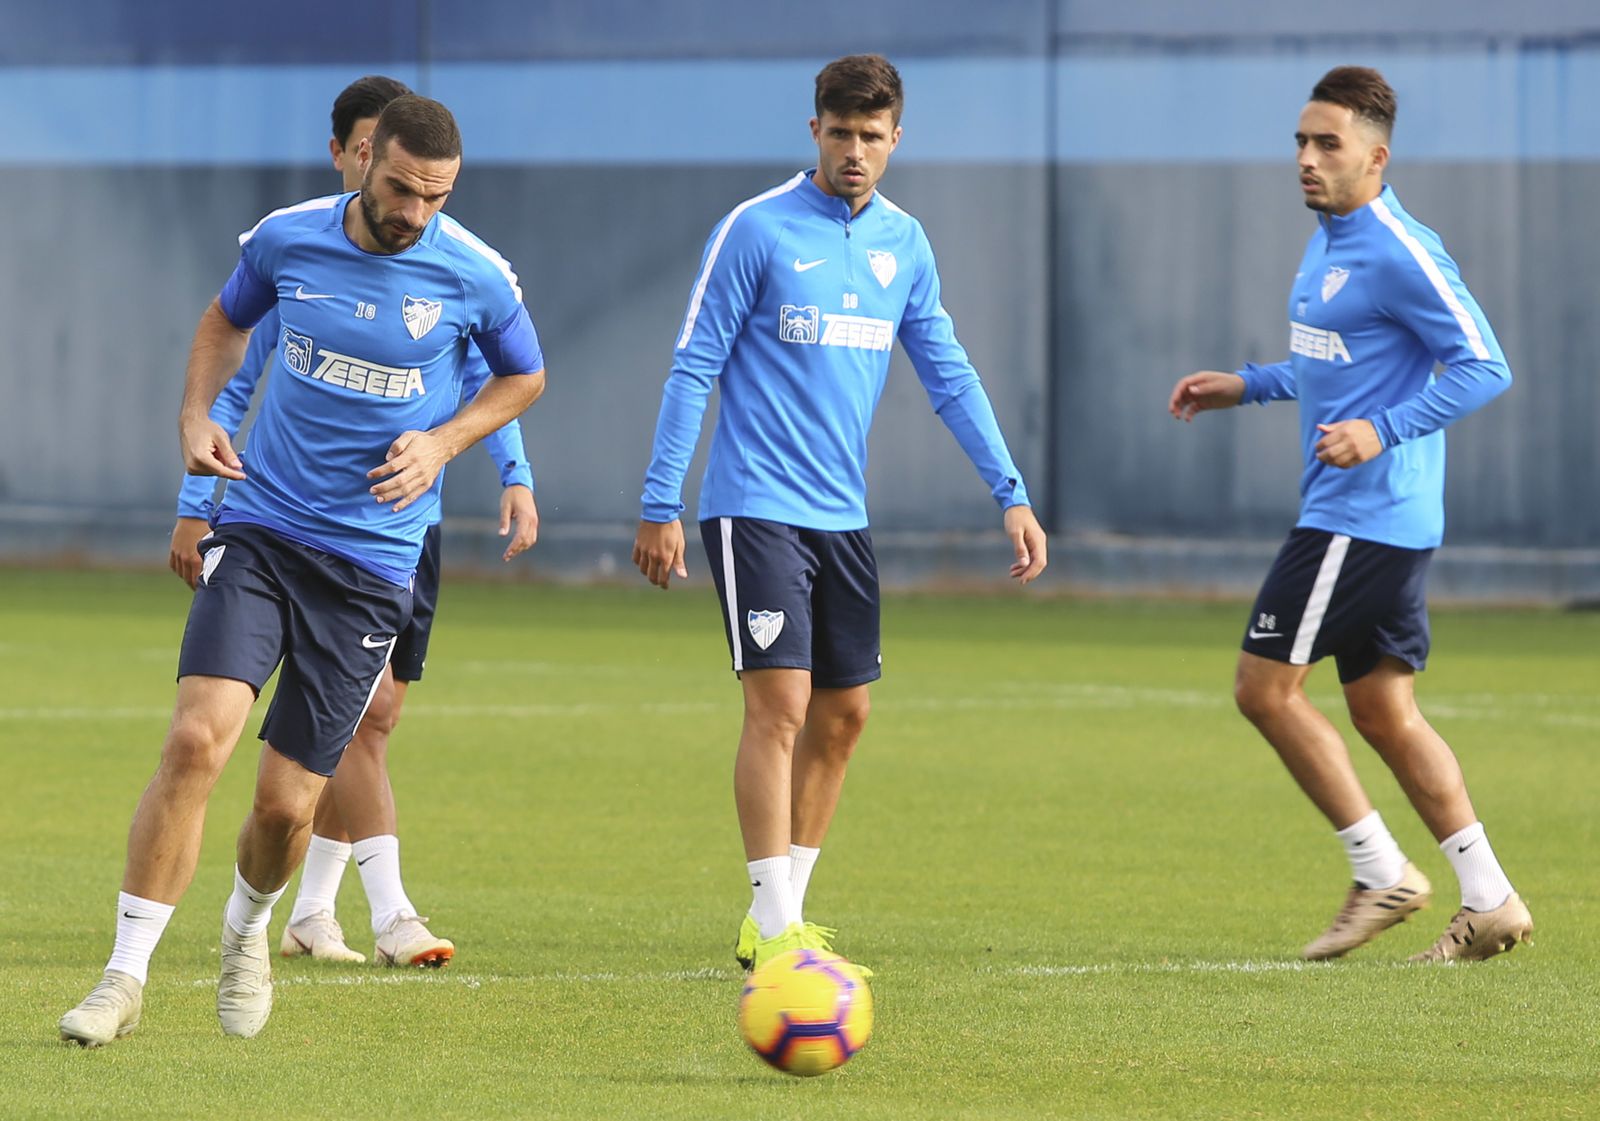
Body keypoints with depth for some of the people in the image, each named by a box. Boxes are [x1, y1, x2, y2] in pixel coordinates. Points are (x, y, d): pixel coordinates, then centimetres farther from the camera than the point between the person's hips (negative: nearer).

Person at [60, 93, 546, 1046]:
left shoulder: (476, 276, -7)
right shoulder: (288, 238, -3)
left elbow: (525, 377, 12)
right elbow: (228, 318, 19)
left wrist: (445, 441, -5)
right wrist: (198, 413, 2)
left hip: (372, 562, -1)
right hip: (260, 528, 1)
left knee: (288, 804, -1)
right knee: (198, 739, -20)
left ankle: (248, 930, 35)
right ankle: (126, 978, -12)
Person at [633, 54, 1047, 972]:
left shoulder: (904, 242, 8)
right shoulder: (758, 230, -8)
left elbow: (947, 372, 13)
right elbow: (694, 367, -6)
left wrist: (1011, 493, 5)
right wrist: (661, 504, -9)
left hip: (843, 516, 6)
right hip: (757, 508, -6)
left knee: (843, 715, 8)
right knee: (780, 704, -14)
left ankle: (785, 912, 18)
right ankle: (773, 930, -14)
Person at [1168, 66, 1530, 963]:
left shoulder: (1399, 254, -16)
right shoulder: (1328, 247, 15)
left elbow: (1484, 367, -18)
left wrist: (1383, 431, -26)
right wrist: (1247, 385, 21)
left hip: (1364, 512, -10)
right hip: (1365, 514, 10)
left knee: (1266, 685, -7)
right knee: (1381, 712, 11)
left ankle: (1383, 872, 0)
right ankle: (1489, 902, 12)